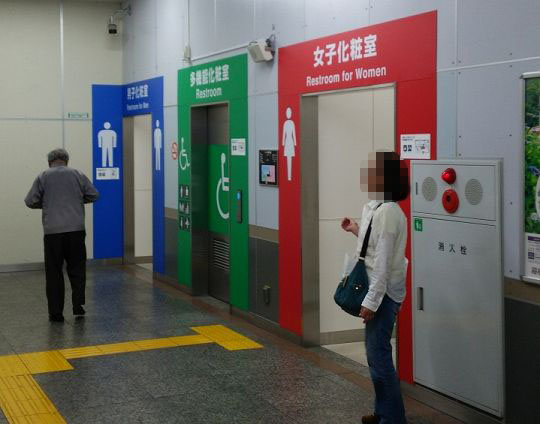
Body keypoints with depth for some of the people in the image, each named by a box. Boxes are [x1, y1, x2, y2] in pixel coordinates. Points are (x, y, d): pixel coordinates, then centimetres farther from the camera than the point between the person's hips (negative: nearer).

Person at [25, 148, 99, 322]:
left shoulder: (43, 177, 3)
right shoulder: (78, 175, 7)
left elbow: (30, 201, 2)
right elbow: (94, 195, 9)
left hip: (52, 231, -1)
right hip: (76, 229, 1)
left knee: (54, 272, 5)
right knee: (77, 269, 14)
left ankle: (56, 312, 5)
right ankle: (78, 305, 6)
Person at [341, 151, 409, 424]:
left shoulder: (387, 211, -20)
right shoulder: (377, 208, 10)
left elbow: (384, 262, -22)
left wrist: (371, 301, -21)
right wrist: (357, 231, 15)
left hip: (383, 293, -10)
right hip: (378, 289, 10)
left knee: (378, 356, -4)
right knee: (376, 354, 17)